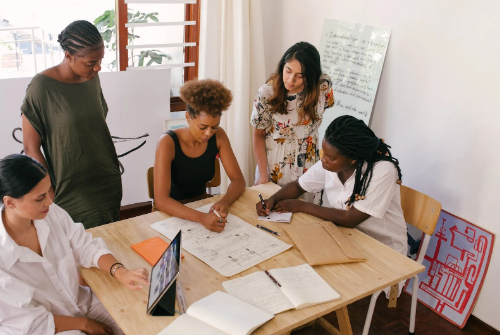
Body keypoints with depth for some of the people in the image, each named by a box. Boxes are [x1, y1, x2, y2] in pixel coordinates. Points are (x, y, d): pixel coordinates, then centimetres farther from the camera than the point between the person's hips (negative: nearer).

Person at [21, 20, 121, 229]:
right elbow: (31, 148, -11)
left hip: (109, 184, 5)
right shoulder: (42, 87, -15)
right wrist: (51, 195, -11)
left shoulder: (92, 79, 1)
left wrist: (113, 169, 13)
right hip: (73, 194, -5)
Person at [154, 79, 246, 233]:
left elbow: (238, 180, -6)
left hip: (203, 205, 4)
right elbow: (161, 200, -29)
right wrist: (201, 217, -43)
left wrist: (225, 201, -28)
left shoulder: (218, 136, -10)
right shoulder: (168, 142, -23)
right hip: (174, 212, -4)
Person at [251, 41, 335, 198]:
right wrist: (263, 176, -13)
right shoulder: (267, 93, -20)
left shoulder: (323, 85, -17)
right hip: (273, 163, -1)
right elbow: (258, 135, -10)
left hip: (307, 165, 2)